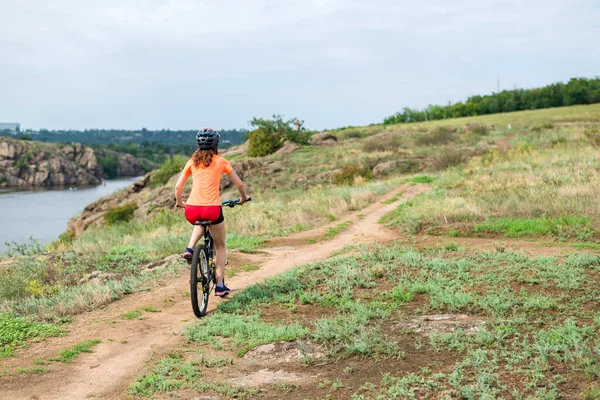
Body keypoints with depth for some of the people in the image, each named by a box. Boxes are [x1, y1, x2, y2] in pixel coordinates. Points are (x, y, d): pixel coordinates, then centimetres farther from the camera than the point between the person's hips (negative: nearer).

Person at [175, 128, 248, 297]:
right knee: (220, 246, 20)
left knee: (200, 222, 41)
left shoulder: (192, 162, 12)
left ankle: (190, 248, 16)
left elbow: (178, 187, 10)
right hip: (212, 209, -3)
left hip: (191, 211, 3)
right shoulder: (220, 162, 6)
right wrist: (244, 198, 29)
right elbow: (239, 184, 10)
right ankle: (220, 285, 15)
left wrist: (180, 203, 28)